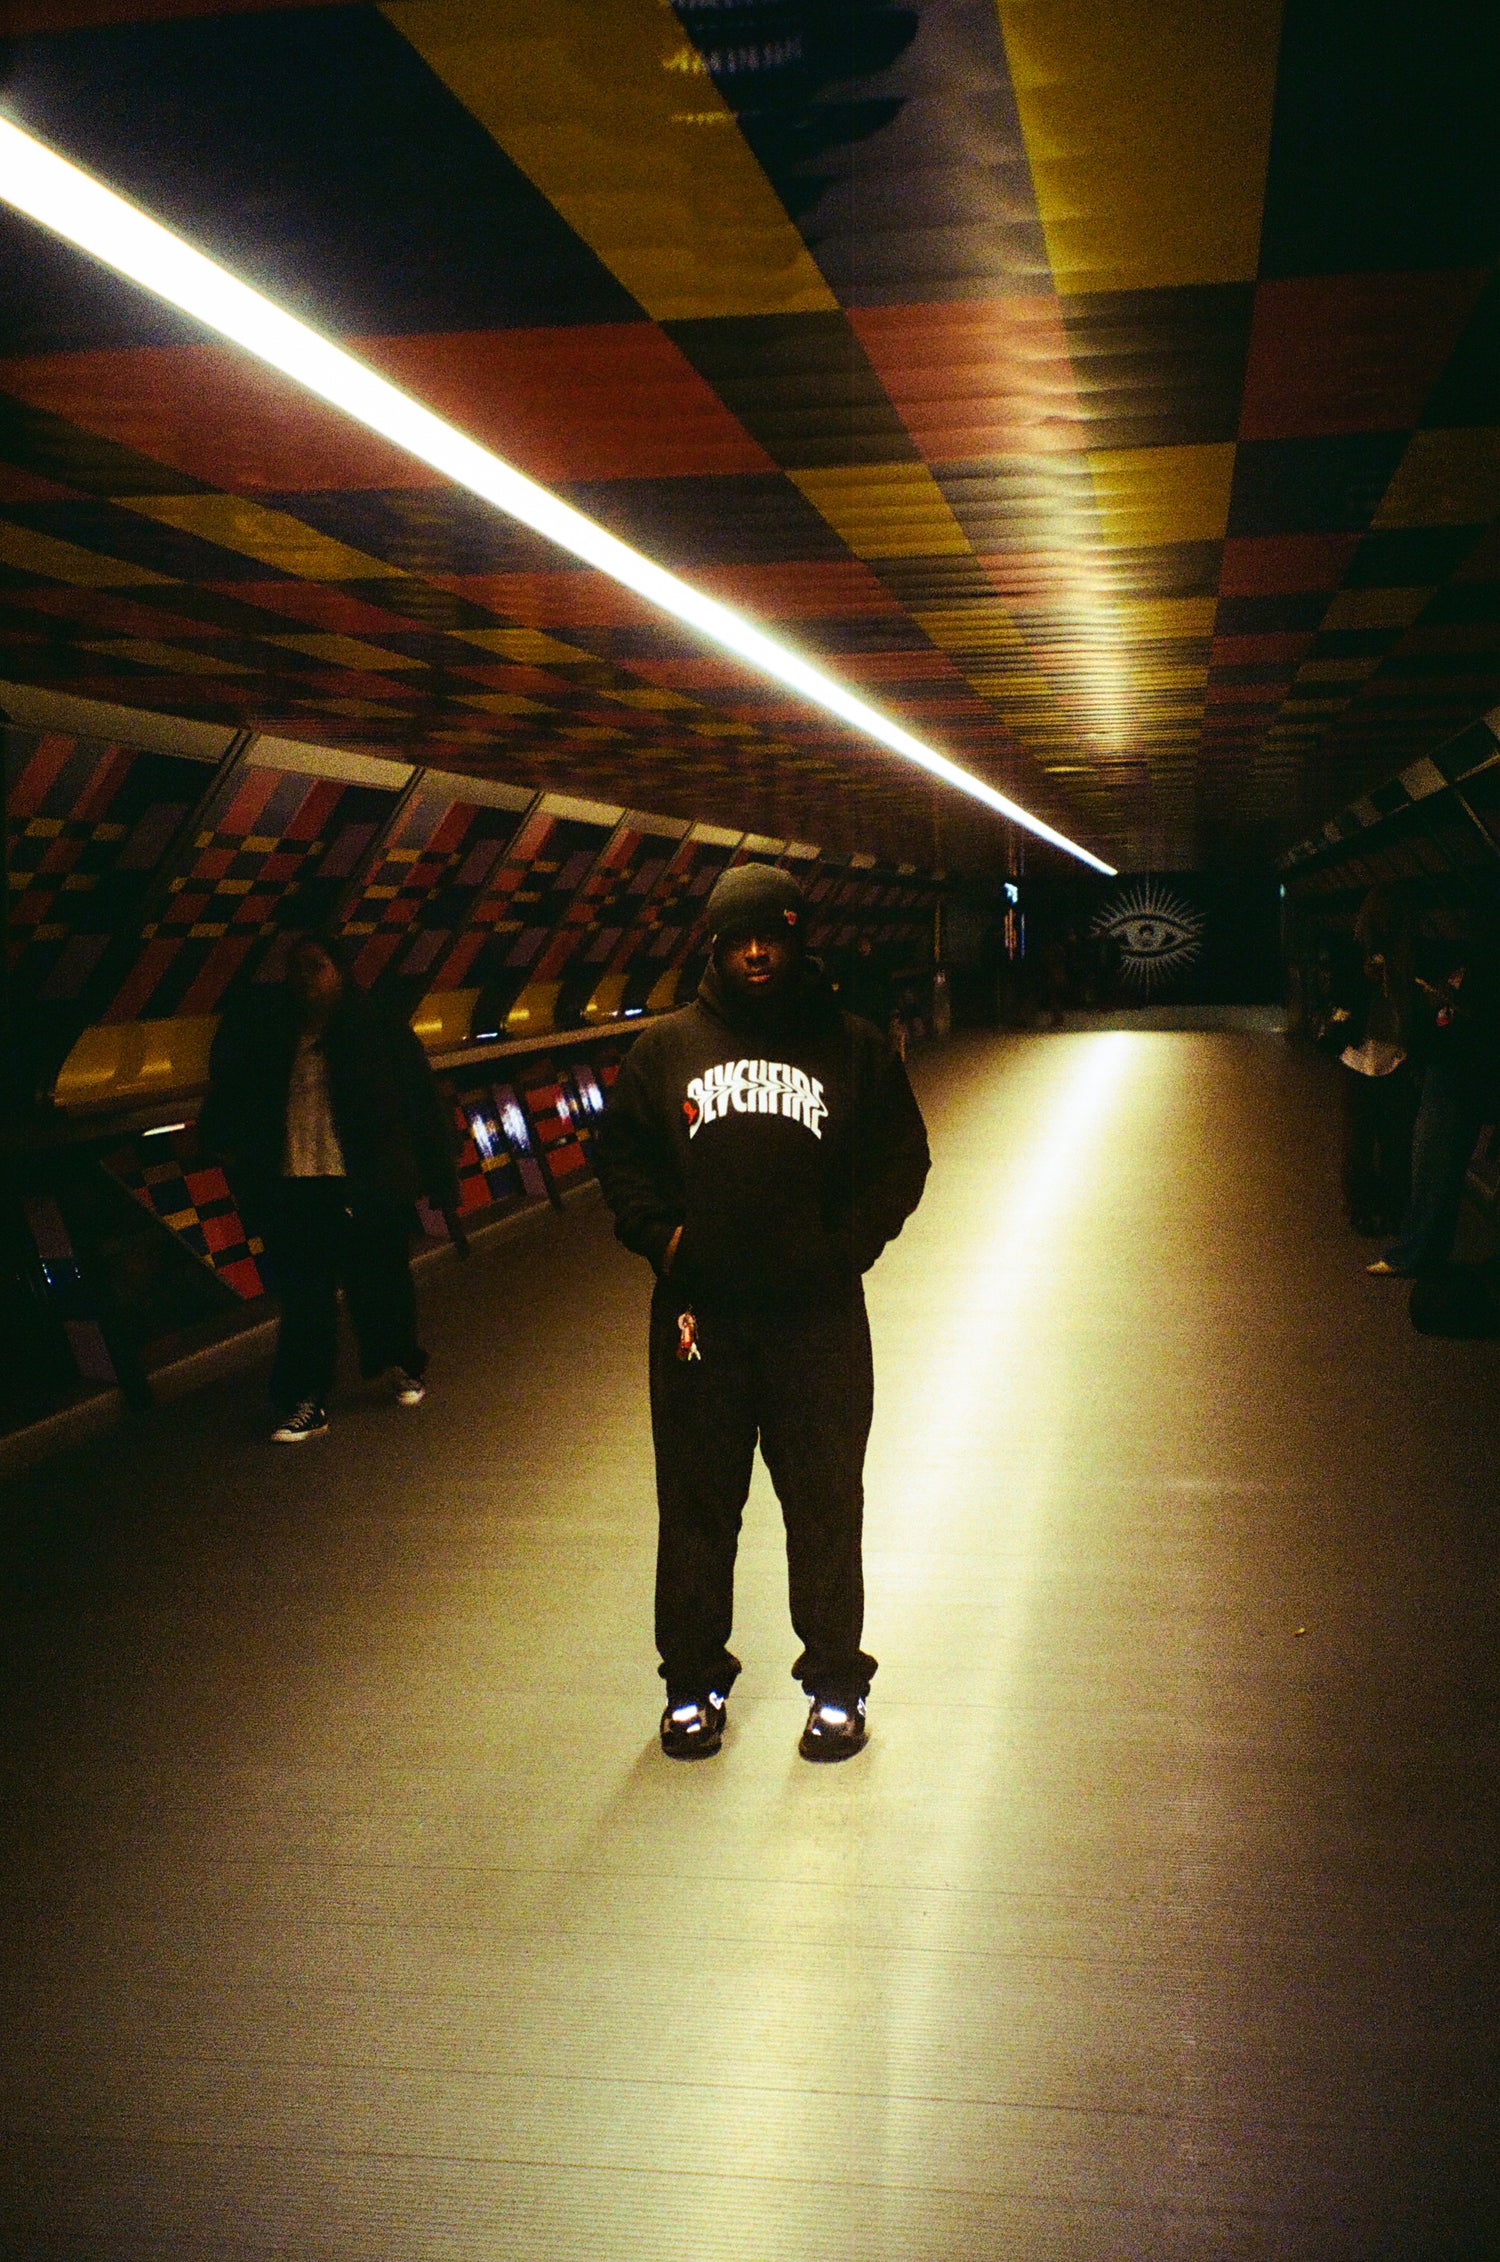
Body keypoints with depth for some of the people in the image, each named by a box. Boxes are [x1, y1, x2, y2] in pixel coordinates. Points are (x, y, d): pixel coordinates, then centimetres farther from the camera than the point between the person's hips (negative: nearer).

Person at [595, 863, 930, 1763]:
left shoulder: (854, 1048, 5)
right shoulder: (667, 1047, 7)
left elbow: (901, 1158, 7)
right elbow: (622, 1152, 12)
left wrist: (847, 1245, -5)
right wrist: (660, 1233, -3)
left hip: (819, 1317, -1)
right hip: (699, 1313, 1)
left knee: (826, 1503, 6)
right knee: (697, 1502, 9)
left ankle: (836, 1682, 21)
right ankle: (694, 1681, 24)